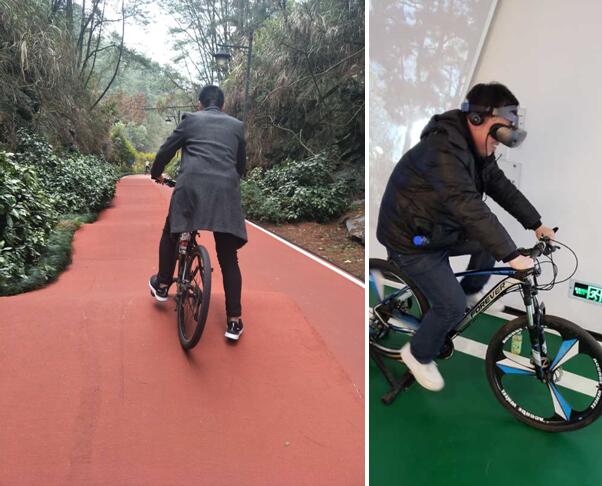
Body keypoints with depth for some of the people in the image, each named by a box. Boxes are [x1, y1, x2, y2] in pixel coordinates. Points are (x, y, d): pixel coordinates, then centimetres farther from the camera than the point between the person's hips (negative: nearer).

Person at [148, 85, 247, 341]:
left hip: (192, 186, -1)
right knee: (228, 258, 6)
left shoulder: (190, 119, 16)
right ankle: (234, 321, 4)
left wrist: (156, 173, 35)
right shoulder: (237, 125, 21)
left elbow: (166, 151, 16)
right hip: (226, 190, 2)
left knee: (170, 234, 26)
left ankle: (162, 286, 34)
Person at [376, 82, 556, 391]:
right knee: (452, 306, -10)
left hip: (440, 229, 9)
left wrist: (536, 224, 4)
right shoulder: (442, 149, -32)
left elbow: (500, 186, 8)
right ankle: (418, 355, 15)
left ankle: (472, 292, 37)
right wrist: (511, 255, -38)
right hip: (411, 240, -9)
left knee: (489, 244, 12)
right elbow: (468, 207, -39)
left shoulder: (476, 147, 0)